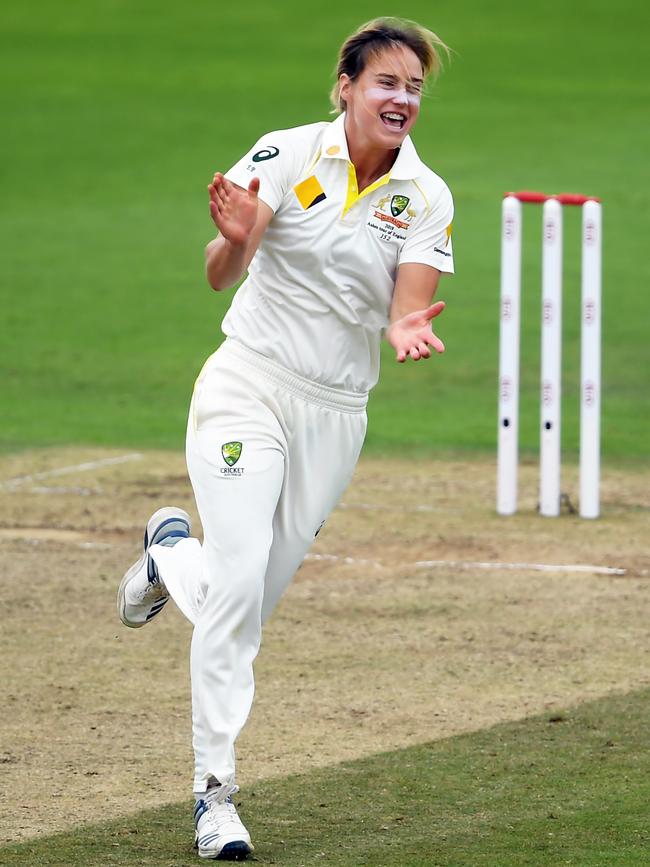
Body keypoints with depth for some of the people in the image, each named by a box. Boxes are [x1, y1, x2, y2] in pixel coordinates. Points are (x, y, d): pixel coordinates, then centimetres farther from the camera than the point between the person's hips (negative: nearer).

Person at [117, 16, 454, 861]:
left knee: (246, 603, 9)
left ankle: (172, 554, 43)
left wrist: (409, 332, -34)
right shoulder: (288, 155, -10)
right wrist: (234, 240, -43)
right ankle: (216, 791, -10)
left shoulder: (426, 198, -2)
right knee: (238, 585, -19)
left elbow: (406, 309, -10)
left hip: (336, 413, 4)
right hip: (249, 387, -4)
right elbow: (220, 274, -19)